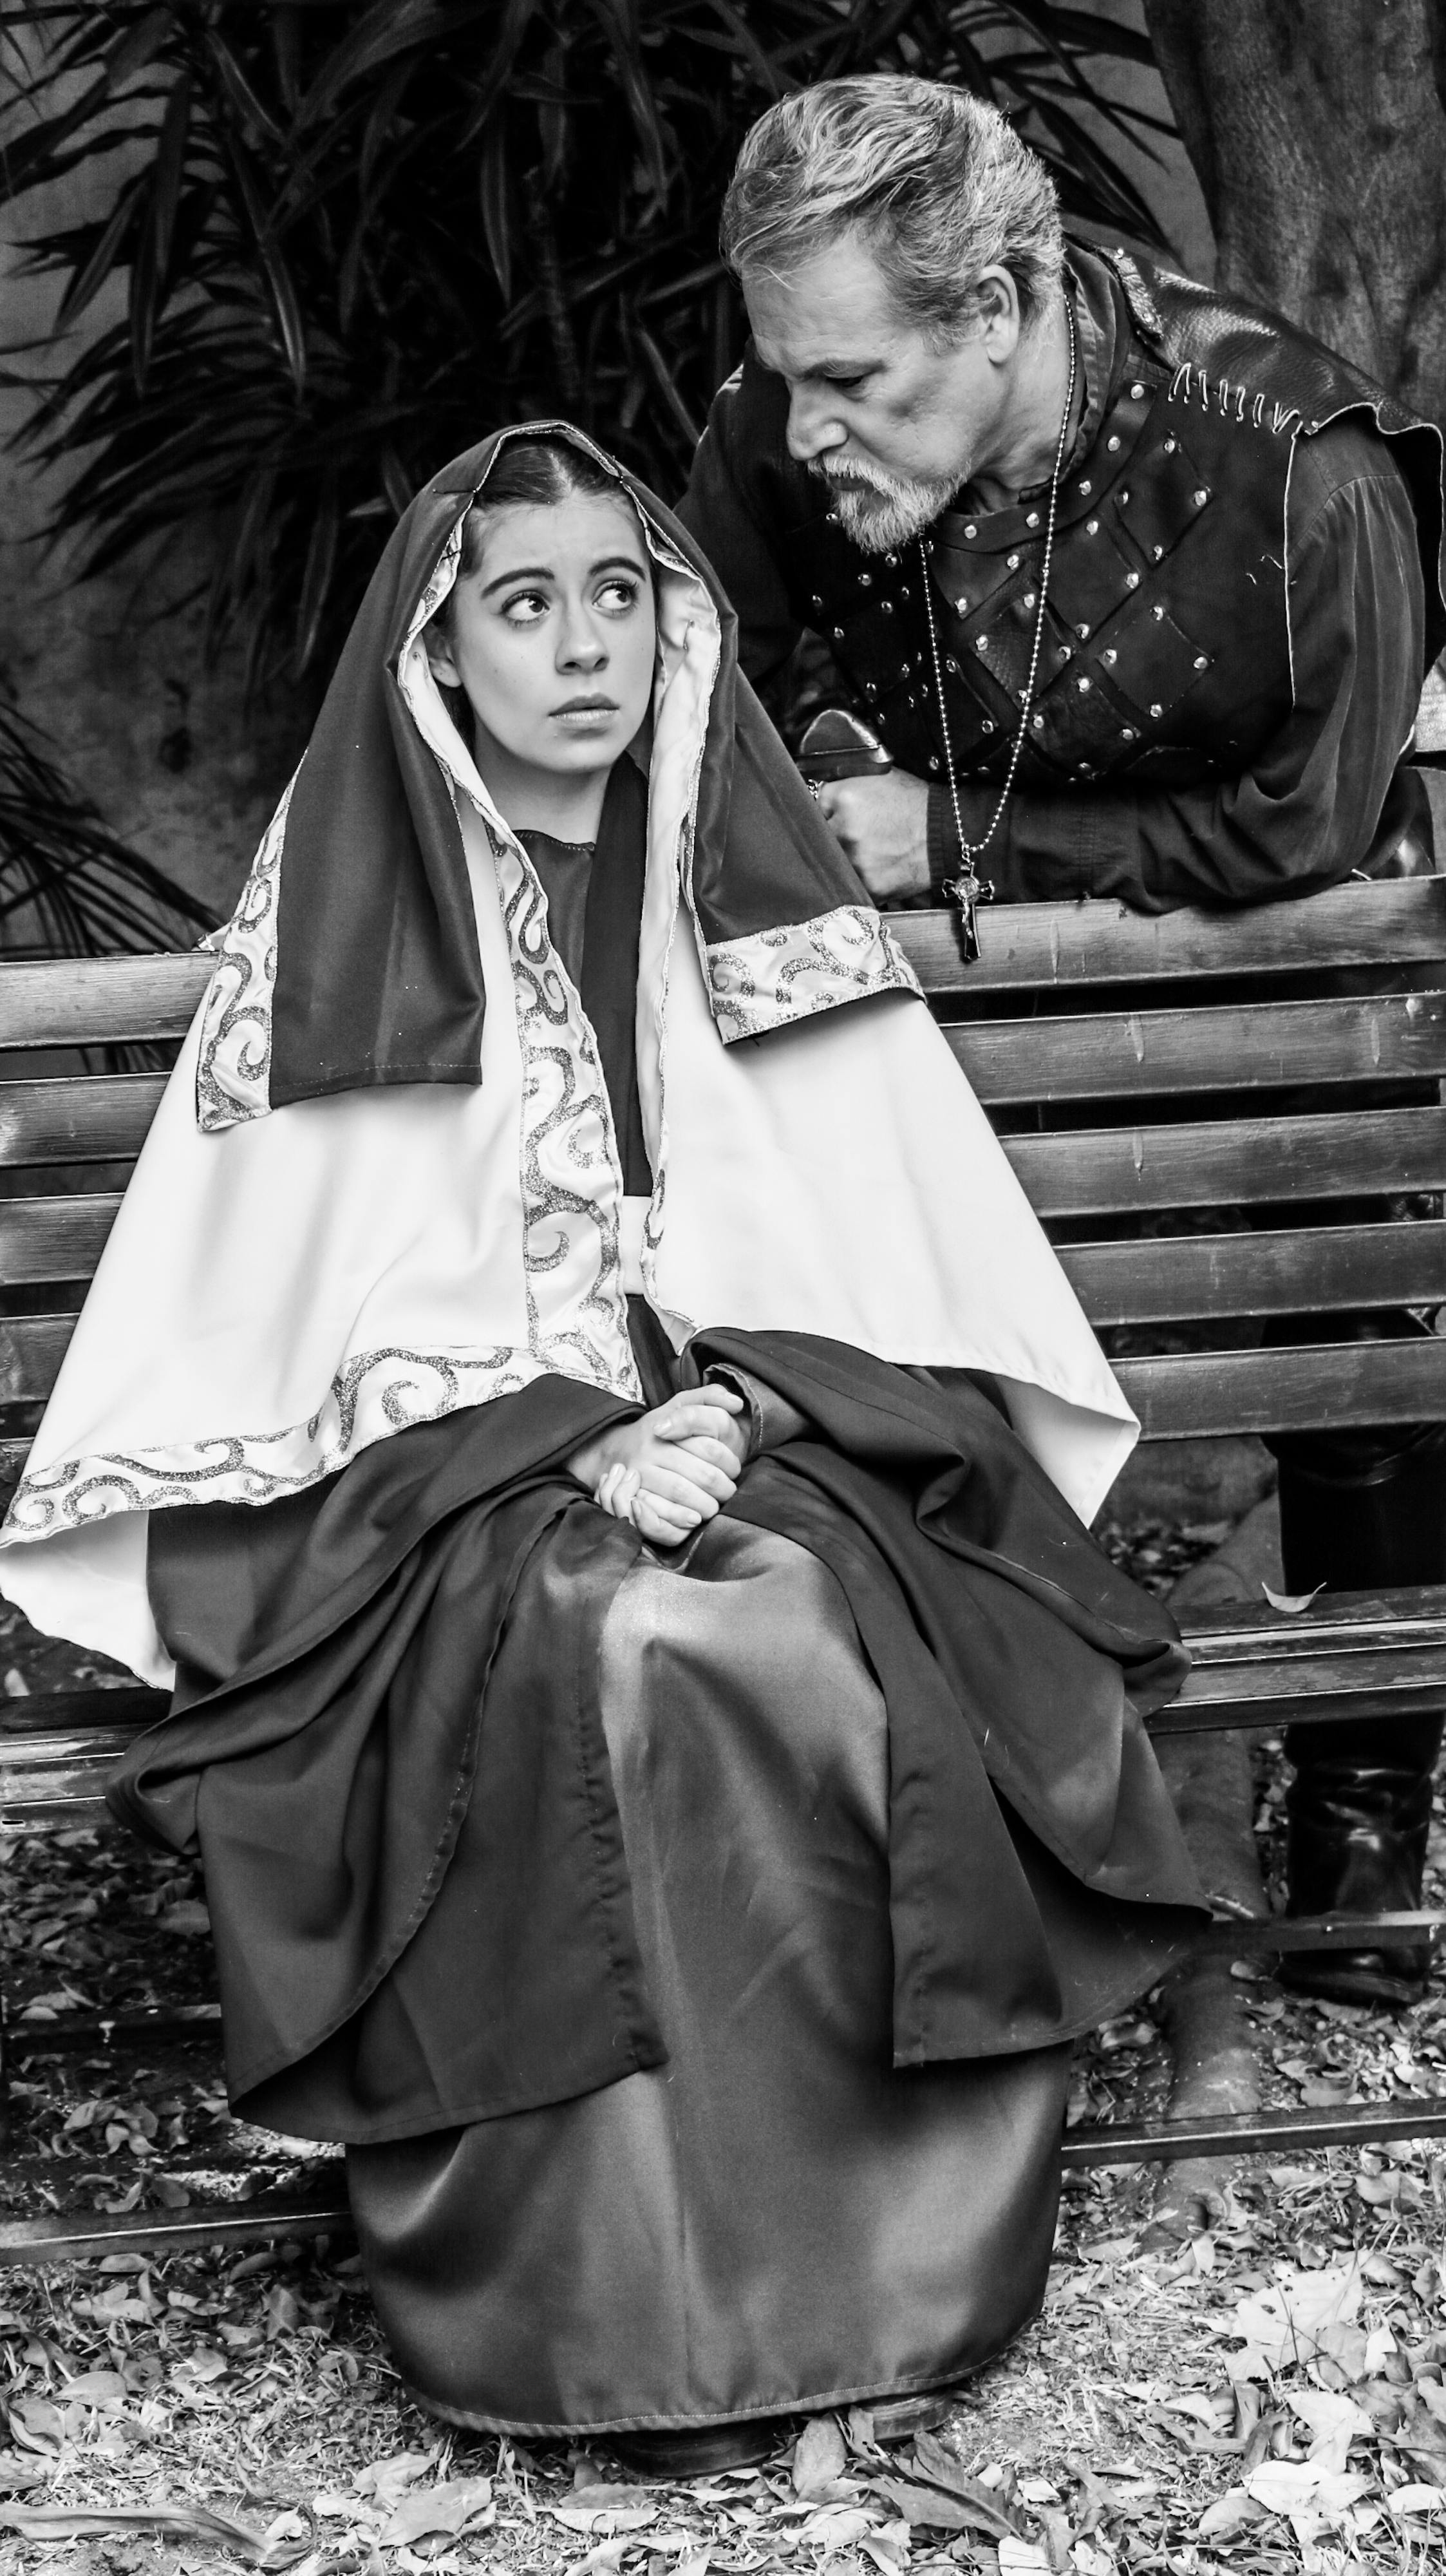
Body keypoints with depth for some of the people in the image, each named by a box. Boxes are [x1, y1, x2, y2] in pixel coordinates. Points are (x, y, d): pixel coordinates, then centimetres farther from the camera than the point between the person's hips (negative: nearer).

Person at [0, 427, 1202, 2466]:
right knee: (622, 1651, -33)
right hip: (443, 1473, -2)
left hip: (776, 1440, 2)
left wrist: (740, 1403, -12)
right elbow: (300, 1305, 0)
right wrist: (578, 1439, -13)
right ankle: (638, 2307, -23)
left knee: (805, 1649, -31)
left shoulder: (755, 898, 10)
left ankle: (876, 2227, -17)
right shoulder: (348, 916, 4)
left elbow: (894, 1245, 8)